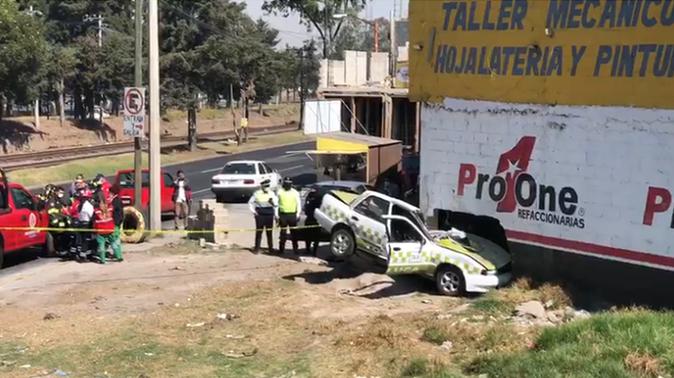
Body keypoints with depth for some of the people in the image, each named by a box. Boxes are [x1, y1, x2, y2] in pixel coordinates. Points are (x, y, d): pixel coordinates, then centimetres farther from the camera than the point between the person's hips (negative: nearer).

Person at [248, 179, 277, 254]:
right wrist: (253, 211, 0)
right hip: (260, 215, -2)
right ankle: (257, 248, 7)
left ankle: (271, 248, 13)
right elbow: (250, 203, 9)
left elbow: (276, 204, 4)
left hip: (269, 215, 2)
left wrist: (273, 202, -17)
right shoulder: (257, 193, -2)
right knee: (259, 232, 1)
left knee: (269, 232, 6)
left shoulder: (271, 194, 3)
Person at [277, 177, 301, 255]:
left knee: (294, 232, 2)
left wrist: (298, 214, -2)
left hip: (292, 214, 0)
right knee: (283, 232, 3)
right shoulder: (280, 192, 5)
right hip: (283, 215, 0)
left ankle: (295, 249, 8)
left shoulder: (295, 193, 5)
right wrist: (276, 215, 2)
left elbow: (299, 204, 7)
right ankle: (281, 249, 9)